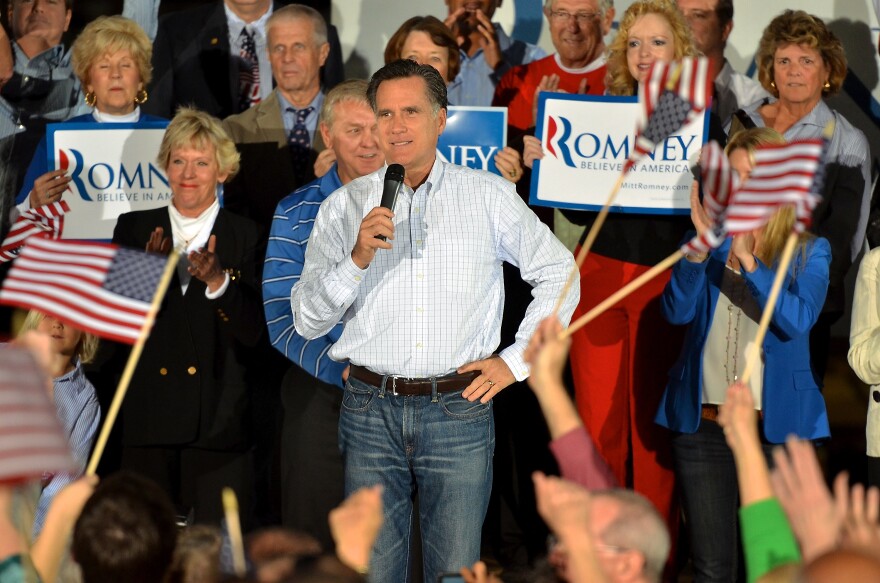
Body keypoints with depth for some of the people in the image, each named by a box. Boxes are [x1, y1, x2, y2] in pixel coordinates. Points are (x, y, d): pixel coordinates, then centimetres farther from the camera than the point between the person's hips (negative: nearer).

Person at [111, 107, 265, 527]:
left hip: (219, 425, -2)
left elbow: (254, 332, -3)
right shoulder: (134, 229, 11)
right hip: (148, 421, 2)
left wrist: (217, 281, -18)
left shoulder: (245, 236, 5)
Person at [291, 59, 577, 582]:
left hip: (460, 412, -1)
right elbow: (308, 321, 1)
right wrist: (358, 259, -15)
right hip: (372, 411, 1)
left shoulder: (489, 196, 5)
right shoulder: (346, 207, 5)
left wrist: (516, 362, 6)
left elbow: (559, 274, 13)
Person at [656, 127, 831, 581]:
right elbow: (677, 312, -6)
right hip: (702, 423, 2)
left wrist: (748, 260, -25)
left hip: (776, 424, -2)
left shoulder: (808, 251, 3)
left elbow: (798, 320, -15)